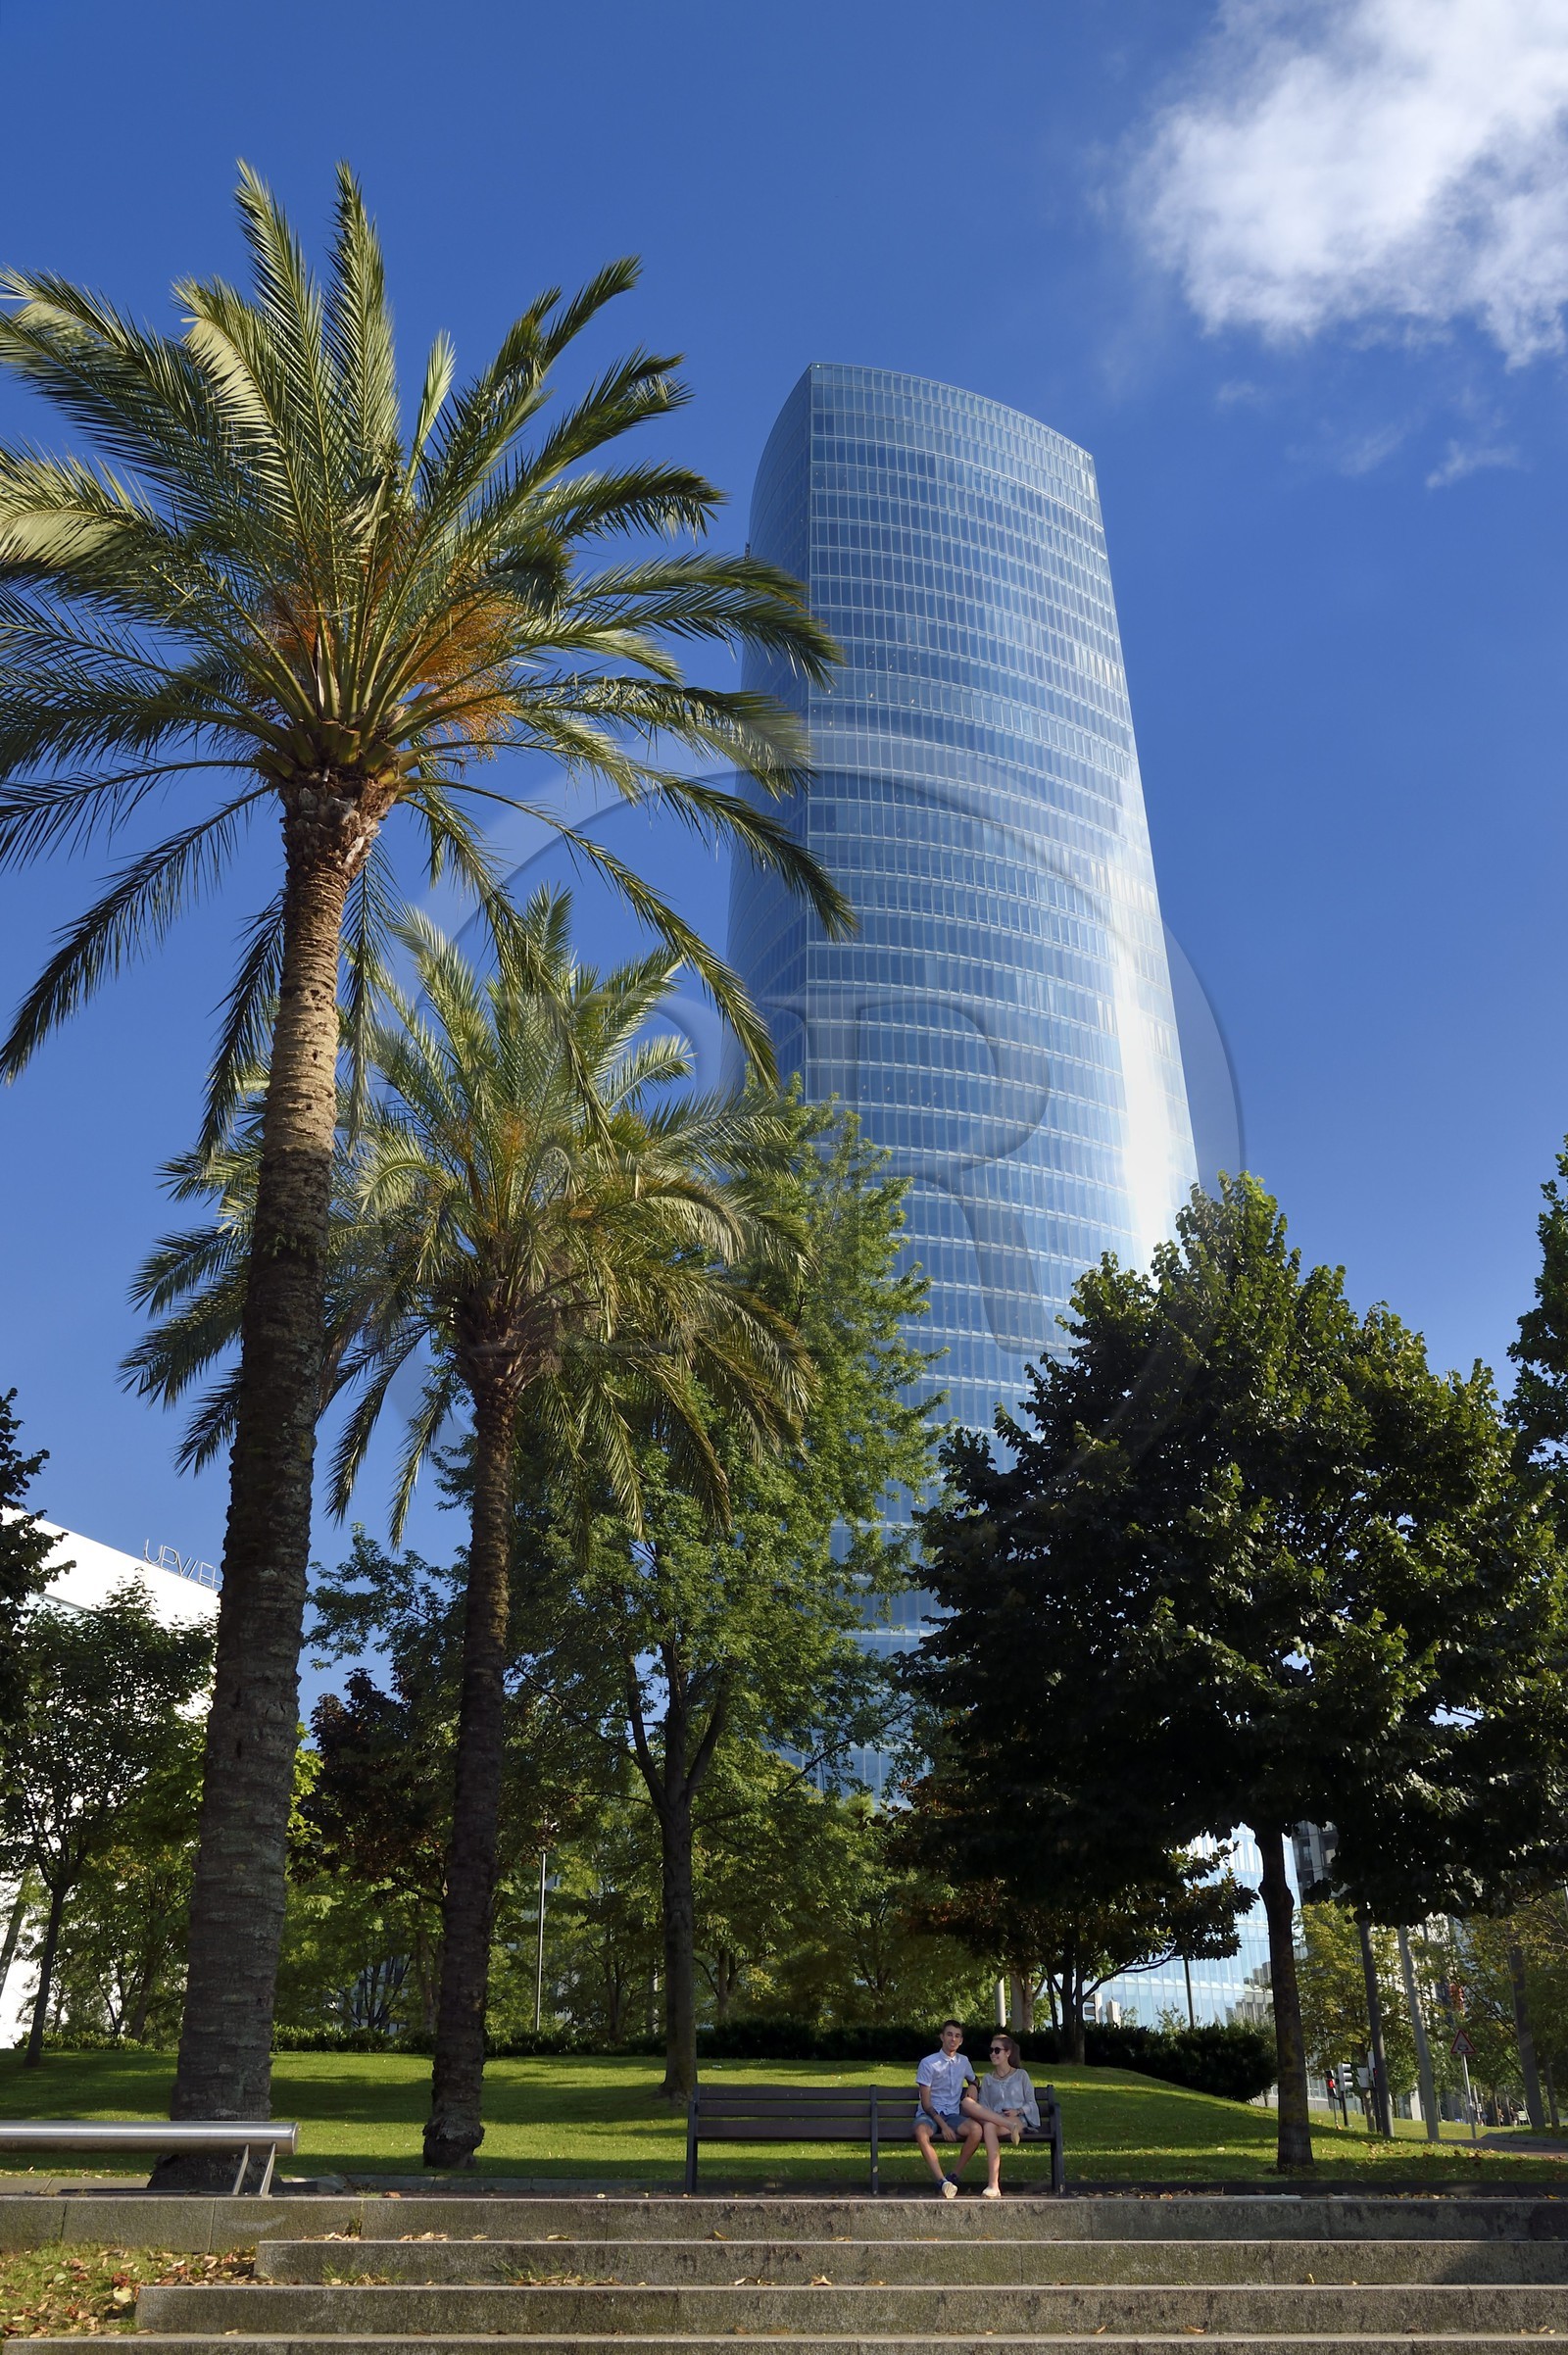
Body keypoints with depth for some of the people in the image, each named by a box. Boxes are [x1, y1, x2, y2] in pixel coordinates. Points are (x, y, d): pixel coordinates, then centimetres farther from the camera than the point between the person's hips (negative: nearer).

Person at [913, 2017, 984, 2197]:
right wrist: (943, 2126, -19)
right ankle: (942, 2182, -42)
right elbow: (926, 2103, -7)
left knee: (976, 2130, -29)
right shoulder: (928, 2063, -5)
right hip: (929, 2114, -4)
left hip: (953, 2114, 4)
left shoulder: (963, 2062, 11)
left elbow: (973, 2082, 33)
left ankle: (954, 2177, -17)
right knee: (921, 2132, -40)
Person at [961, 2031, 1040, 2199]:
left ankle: (993, 2185, -41)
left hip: (1018, 2121, -3)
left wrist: (1018, 2111, -7)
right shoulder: (987, 2080, 22)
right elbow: (984, 2106, 14)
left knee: (990, 2126, -39)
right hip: (991, 2120, 3)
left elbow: (1031, 2104, 12)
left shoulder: (1021, 2075, 15)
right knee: (966, 2102, -28)